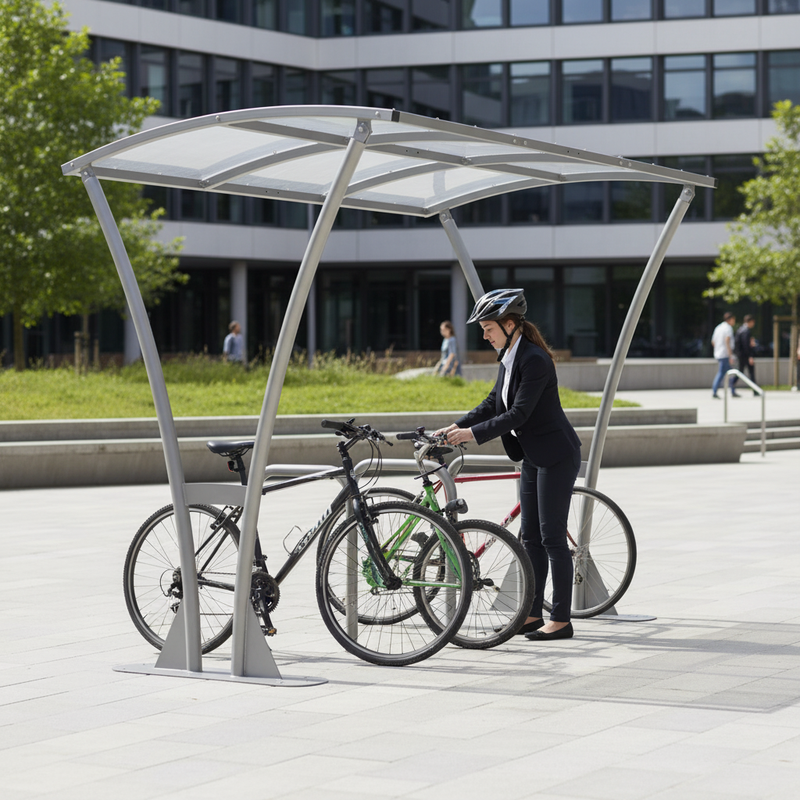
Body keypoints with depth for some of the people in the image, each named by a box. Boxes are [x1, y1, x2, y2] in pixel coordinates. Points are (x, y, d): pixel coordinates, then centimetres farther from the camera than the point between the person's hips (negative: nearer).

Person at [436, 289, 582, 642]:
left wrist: (473, 433, -23)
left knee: (552, 537, -6)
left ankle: (561, 620, -1)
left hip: (556, 456, -10)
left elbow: (518, 414, -24)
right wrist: (457, 426, 4)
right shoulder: (509, 358, 9)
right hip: (534, 456, 10)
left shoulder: (534, 359, -20)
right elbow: (494, 403, 15)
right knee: (531, 538, 11)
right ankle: (533, 615, 16)